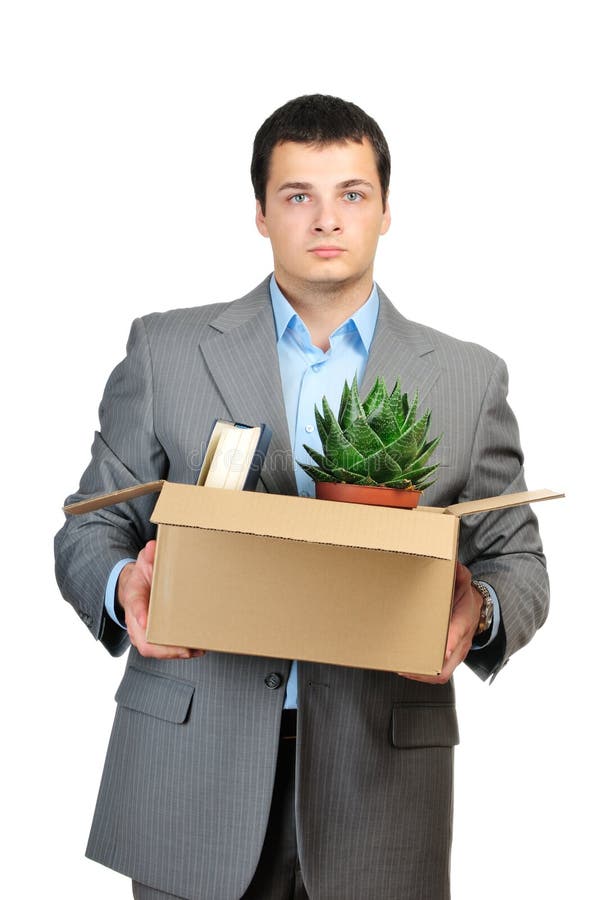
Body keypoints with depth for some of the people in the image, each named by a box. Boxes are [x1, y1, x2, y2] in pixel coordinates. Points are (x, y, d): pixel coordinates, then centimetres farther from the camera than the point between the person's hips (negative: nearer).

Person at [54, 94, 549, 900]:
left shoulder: (469, 379, 7)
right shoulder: (166, 350, 5)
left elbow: (518, 562, 9)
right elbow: (90, 529, 8)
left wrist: (478, 611, -14)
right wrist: (123, 588, -15)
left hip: (380, 780, 1)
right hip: (192, 774, 0)